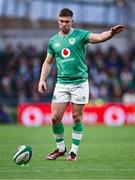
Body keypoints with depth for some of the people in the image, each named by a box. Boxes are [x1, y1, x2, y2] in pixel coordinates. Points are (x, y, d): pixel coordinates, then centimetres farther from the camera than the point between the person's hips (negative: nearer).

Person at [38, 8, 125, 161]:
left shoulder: (80, 35, -3)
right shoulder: (53, 41, 9)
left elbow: (99, 37, -19)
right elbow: (48, 62, 18)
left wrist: (111, 32, -39)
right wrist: (42, 80, 5)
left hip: (79, 82, -3)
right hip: (62, 83, 3)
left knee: (77, 118, 1)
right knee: (55, 118, -2)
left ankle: (74, 151, 12)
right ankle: (60, 149, 17)